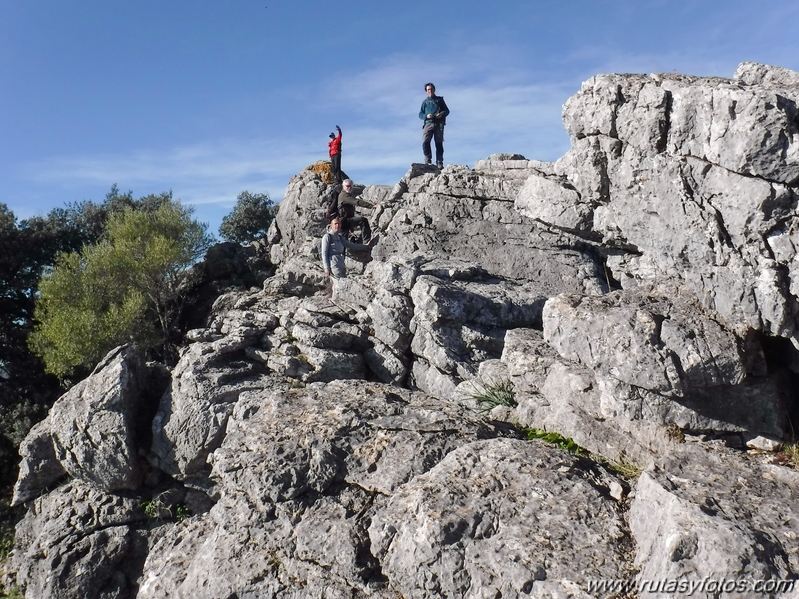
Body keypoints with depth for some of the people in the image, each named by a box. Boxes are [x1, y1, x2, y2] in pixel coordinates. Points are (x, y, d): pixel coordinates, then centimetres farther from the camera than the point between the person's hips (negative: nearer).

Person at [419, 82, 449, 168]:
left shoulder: (439, 99, 17)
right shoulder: (425, 102, 20)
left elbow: (447, 110, 14)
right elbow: (420, 114, 15)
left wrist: (442, 114, -9)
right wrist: (426, 116, -8)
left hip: (439, 124, -1)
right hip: (428, 123, 1)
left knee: (439, 143, -5)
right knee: (425, 142, -18)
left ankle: (439, 163, -6)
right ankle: (427, 161, -13)